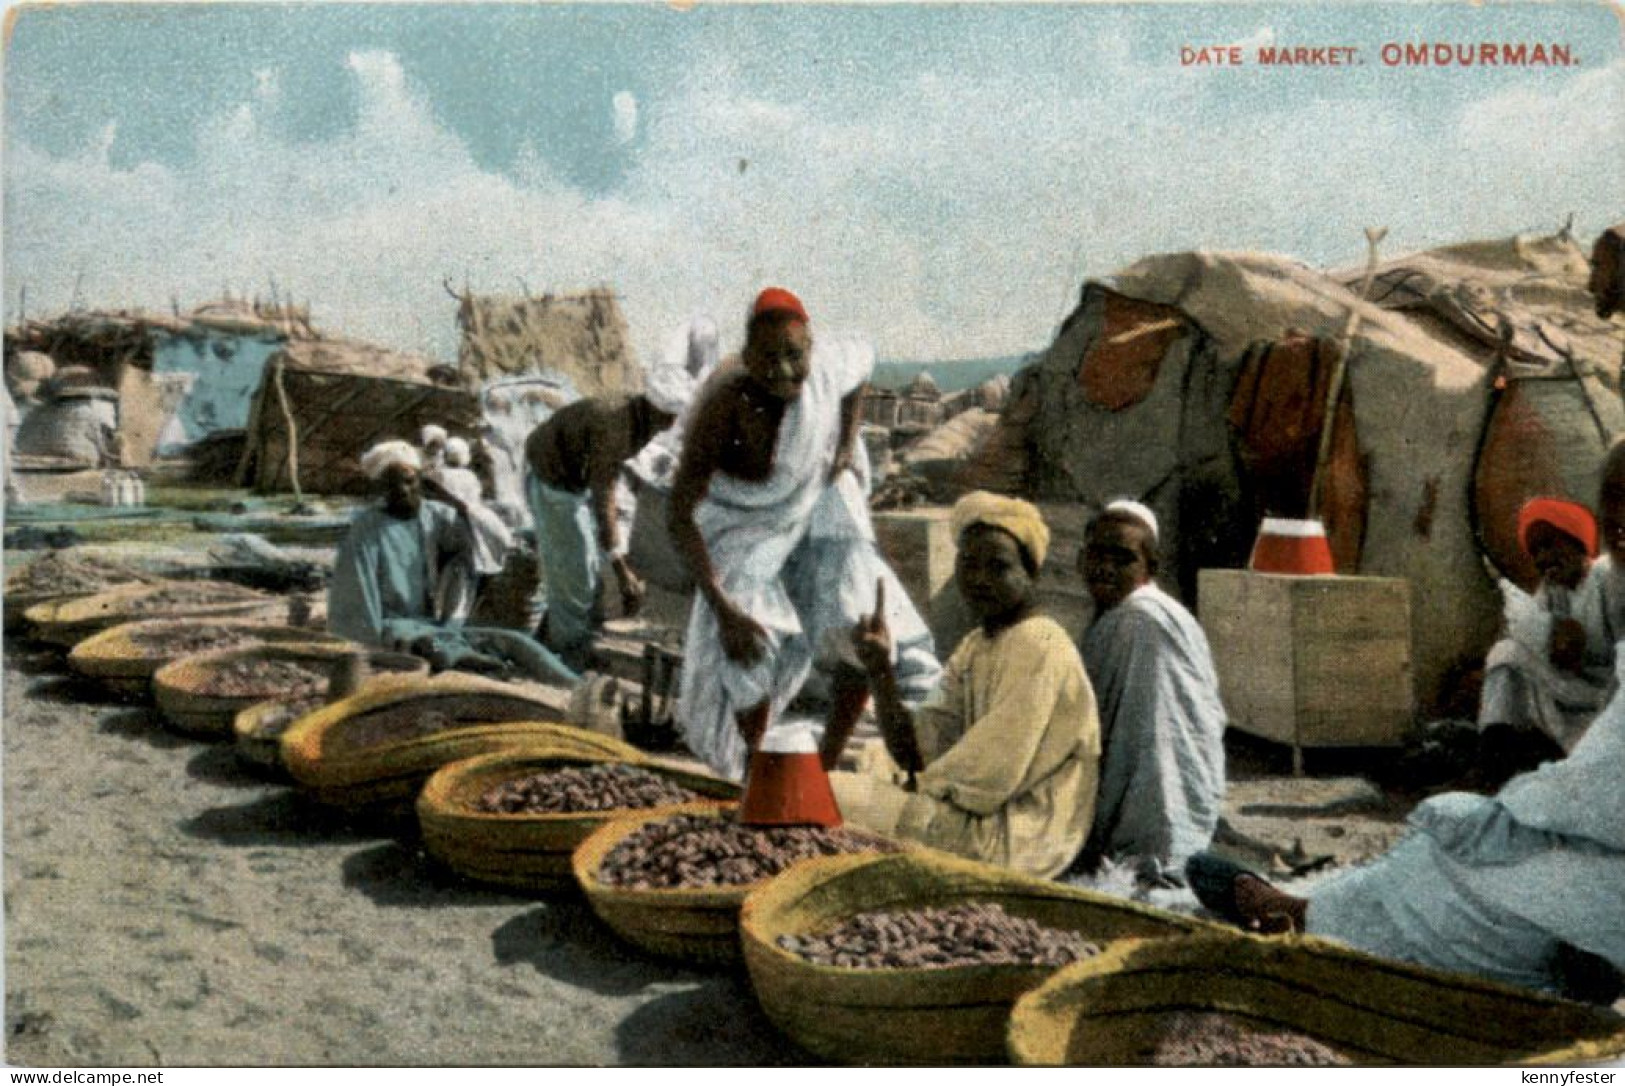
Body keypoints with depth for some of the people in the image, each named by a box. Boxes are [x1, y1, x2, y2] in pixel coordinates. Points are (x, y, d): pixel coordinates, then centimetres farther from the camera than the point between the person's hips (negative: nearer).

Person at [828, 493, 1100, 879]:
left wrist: (920, 787, -8)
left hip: (1018, 838, -9)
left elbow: (995, 774, -22)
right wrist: (880, 671, -8)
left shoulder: (1039, 648, -16)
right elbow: (915, 752, 4)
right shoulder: (973, 648, 12)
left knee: (829, 796, -14)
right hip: (984, 814, 9)